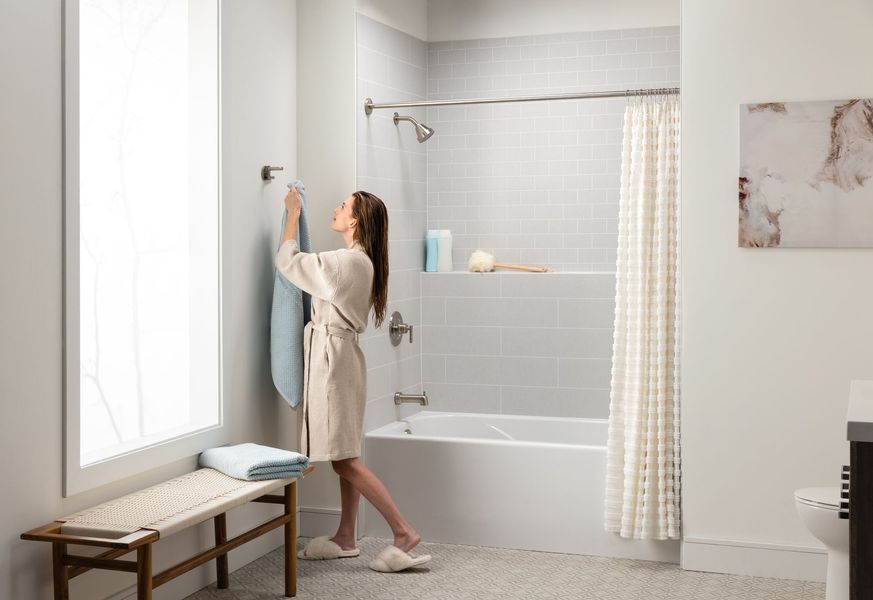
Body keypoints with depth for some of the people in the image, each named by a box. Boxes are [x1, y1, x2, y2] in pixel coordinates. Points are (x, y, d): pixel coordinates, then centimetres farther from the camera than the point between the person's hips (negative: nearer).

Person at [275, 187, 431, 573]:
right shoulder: (362, 262, 11)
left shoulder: (346, 262, -18)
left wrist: (293, 213, -1)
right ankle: (345, 538, 22)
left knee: (345, 460, -7)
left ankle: (404, 533, -6)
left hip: (333, 356, -10)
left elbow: (288, 261, -12)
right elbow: (310, 268, 19)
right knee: (345, 458, 14)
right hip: (340, 355, 10)